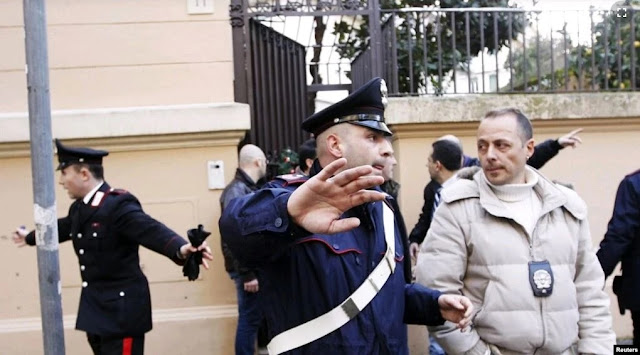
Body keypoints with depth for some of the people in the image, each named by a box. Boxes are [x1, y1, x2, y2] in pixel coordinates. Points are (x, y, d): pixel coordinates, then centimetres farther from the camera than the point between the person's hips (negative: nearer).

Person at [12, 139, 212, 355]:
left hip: (121, 306, -9)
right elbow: (62, 228, 31)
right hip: (95, 305, 10)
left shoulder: (118, 203, -20)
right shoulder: (79, 208, 10)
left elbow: (152, 231, -34)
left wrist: (181, 249, -54)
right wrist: (30, 237, 50)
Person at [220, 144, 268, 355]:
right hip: (248, 269, -9)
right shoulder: (236, 191, -16)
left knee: (253, 317, 14)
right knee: (249, 318, -1)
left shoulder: (249, 188, 13)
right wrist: (247, 273, -22)